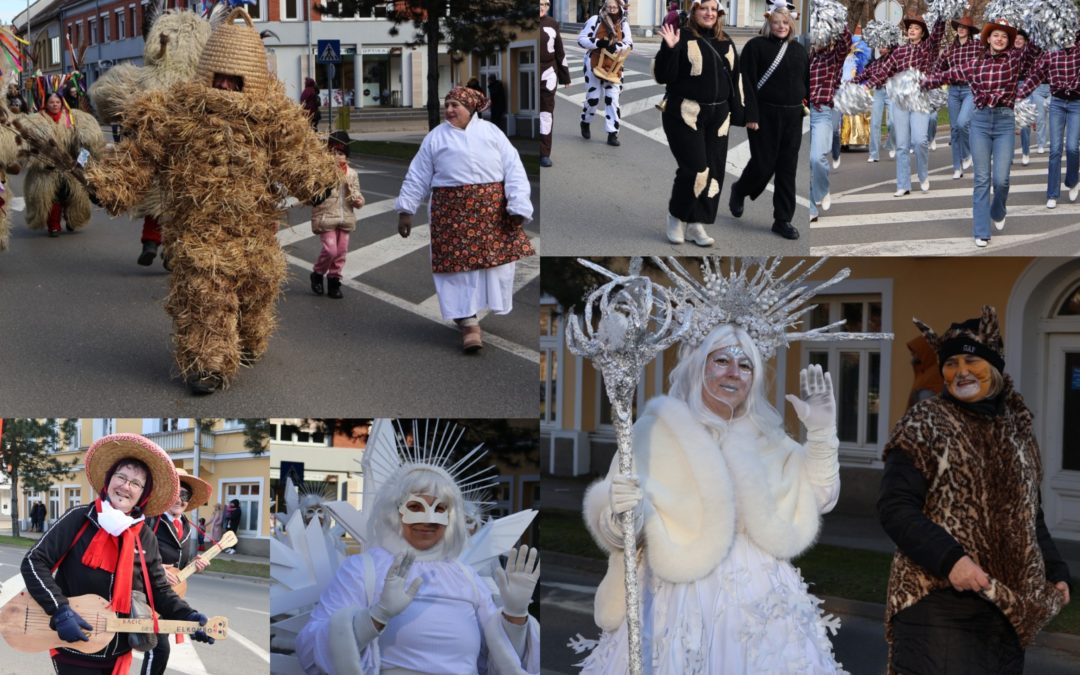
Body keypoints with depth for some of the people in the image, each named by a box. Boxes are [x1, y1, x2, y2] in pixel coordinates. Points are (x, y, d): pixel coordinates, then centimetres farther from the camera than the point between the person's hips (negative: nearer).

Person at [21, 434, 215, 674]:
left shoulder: (146, 538, 2)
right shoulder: (79, 519, -9)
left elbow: (158, 590, 7)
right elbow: (34, 562, -13)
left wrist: (187, 616, -12)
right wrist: (60, 611, -24)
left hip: (118, 653, 5)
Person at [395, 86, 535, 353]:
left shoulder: (491, 132, 7)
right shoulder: (435, 137, 9)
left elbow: (514, 169, 1)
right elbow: (417, 177, 11)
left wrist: (518, 206, -10)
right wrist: (406, 210, 5)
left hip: (492, 207, 0)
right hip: (453, 210, 0)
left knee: (495, 259, 3)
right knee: (458, 261, -5)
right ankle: (469, 324, -5)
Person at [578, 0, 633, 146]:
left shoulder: (623, 24, 2)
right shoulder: (595, 20, -6)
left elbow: (629, 45, 1)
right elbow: (581, 39, -6)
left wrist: (616, 46, -20)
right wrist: (599, 43, -21)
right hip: (594, 64, -2)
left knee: (613, 98, -2)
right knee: (593, 97, 1)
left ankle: (613, 133, 1)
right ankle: (585, 123, 30)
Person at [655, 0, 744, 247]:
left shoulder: (726, 44, 13)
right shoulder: (682, 38, -5)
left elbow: (734, 82, 18)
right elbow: (662, 76, -12)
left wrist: (737, 115, 12)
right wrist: (670, 49, -25)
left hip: (717, 117, 6)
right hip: (685, 115, -6)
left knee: (714, 172, 2)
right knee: (695, 169, -14)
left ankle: (696, 224, 12)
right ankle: (676, 218, 8)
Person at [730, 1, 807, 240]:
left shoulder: (798, 50, 11)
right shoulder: (756, 46, -5)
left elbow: (808, 84, 14)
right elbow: (748, 83, -10)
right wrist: (751, 116, -17)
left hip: (792, 117, 4)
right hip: (765, 115, -4)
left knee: (788, 169, 3)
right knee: (763, 164, -1)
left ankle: (783, 220, 9)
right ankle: (739, 190, 32)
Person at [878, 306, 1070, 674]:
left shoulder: (1016, 429, 13)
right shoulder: (925, 424, -4)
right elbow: (894, 508, -12)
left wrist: (1056, 572, 11)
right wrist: (949, 559, -24)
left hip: (1008, 600, 6)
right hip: (940, 600, -6)